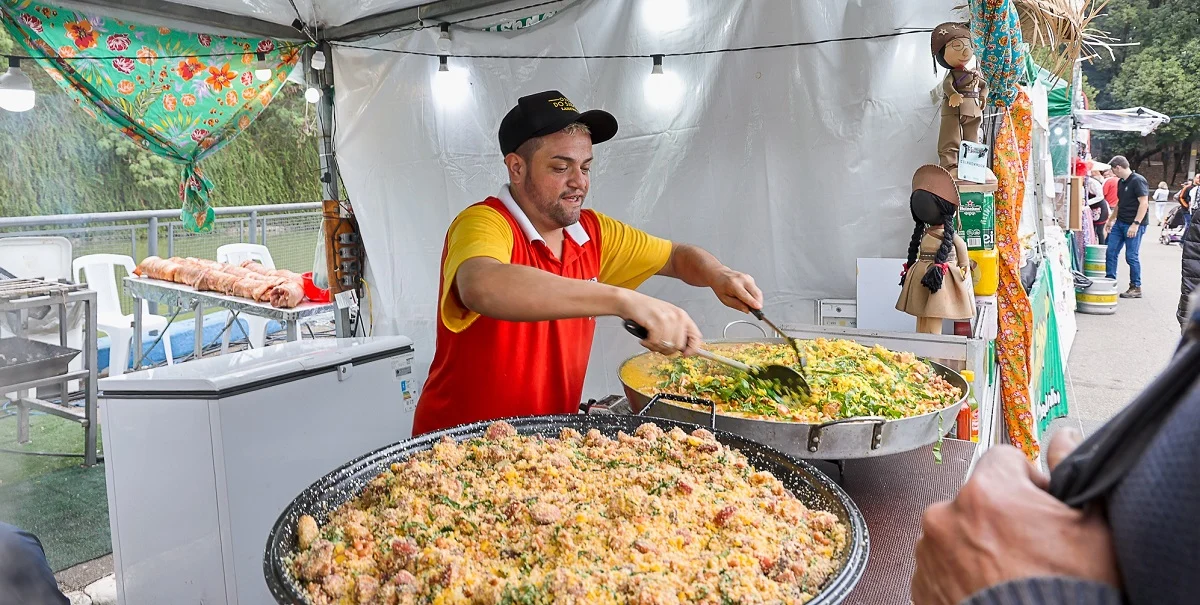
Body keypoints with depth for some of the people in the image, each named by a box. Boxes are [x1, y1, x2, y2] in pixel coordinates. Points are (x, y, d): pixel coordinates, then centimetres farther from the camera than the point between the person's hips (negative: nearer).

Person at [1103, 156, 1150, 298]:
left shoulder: (1138, 181, -13)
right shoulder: (1121, 182, 13)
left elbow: (1144, 204, -18)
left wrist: (1136, 224, -23)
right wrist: (1111, 220, 27)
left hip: (1134, 225, -8)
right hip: (1120, 223, 8)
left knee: (1131, 256, -3)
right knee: (1111, 253, 5)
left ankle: (1136, 288, 7)